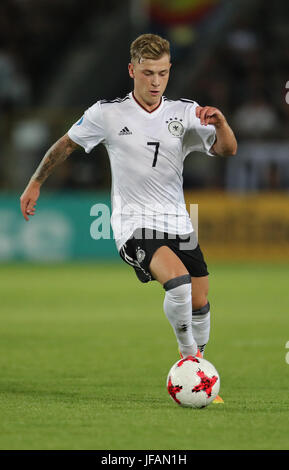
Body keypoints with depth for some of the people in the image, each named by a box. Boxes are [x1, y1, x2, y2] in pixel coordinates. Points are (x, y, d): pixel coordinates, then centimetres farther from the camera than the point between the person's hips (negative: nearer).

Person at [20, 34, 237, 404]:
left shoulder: (185, 113, 1)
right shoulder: (107, 113, -4)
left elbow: (227, 150, -6)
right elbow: (65, 144, 11)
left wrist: (219, 123, -27)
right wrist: (35, 184, 17)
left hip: (178, 224, 4)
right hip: (133, 224, -4)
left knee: (199, 304, 3)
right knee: (178, 281, -29)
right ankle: (188, 353, -9)